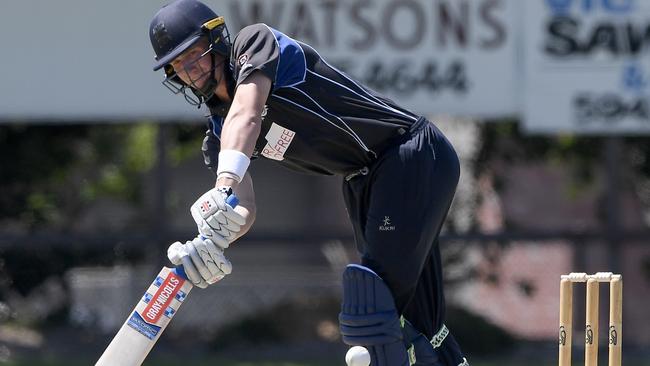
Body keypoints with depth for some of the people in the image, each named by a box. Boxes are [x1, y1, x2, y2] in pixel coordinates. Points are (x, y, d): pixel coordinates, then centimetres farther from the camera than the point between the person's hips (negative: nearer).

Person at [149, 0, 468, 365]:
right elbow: (244, 213, -5)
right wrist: (210, 243, -29)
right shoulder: (217, 136, 8)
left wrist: (225, 185, -48)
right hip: (365, 183, 8)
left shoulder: (255, 42, -12)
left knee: (378, 289, -22)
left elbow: (245, 116, -31)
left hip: (416, 153, -8)